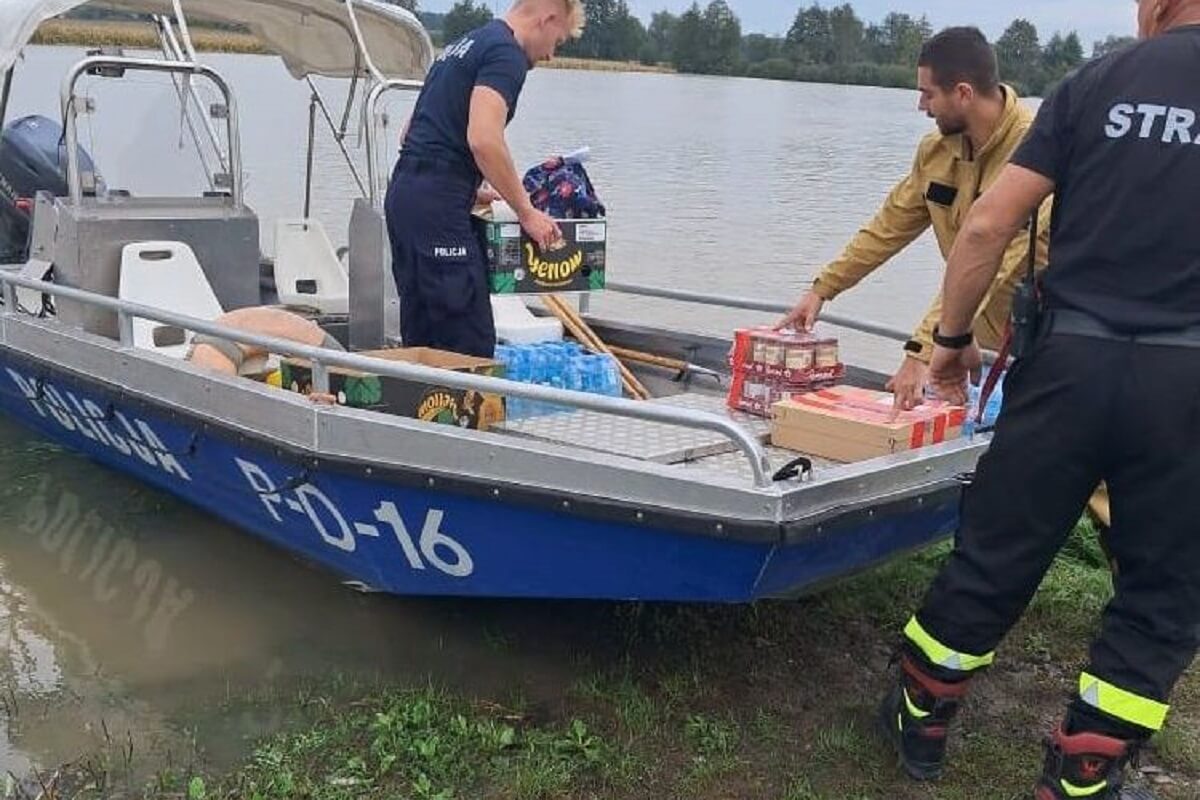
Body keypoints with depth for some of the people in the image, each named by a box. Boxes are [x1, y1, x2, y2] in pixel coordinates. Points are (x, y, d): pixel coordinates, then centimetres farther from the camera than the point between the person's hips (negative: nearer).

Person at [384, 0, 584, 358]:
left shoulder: (464, 45, 23)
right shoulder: (506, 54, -7)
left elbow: (414, 132, 26)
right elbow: (483, 140, -20)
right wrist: (527, 212, -10)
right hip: (437, 205, -10)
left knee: (420, 337, 13)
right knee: (471, 343, -8)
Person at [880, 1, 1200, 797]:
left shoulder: (1098, 81, 1)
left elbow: (987, 227, -4)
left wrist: (953, 335, 8)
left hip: (1071, 358, 1)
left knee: (995, 554, 14)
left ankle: (921, 718, 32)